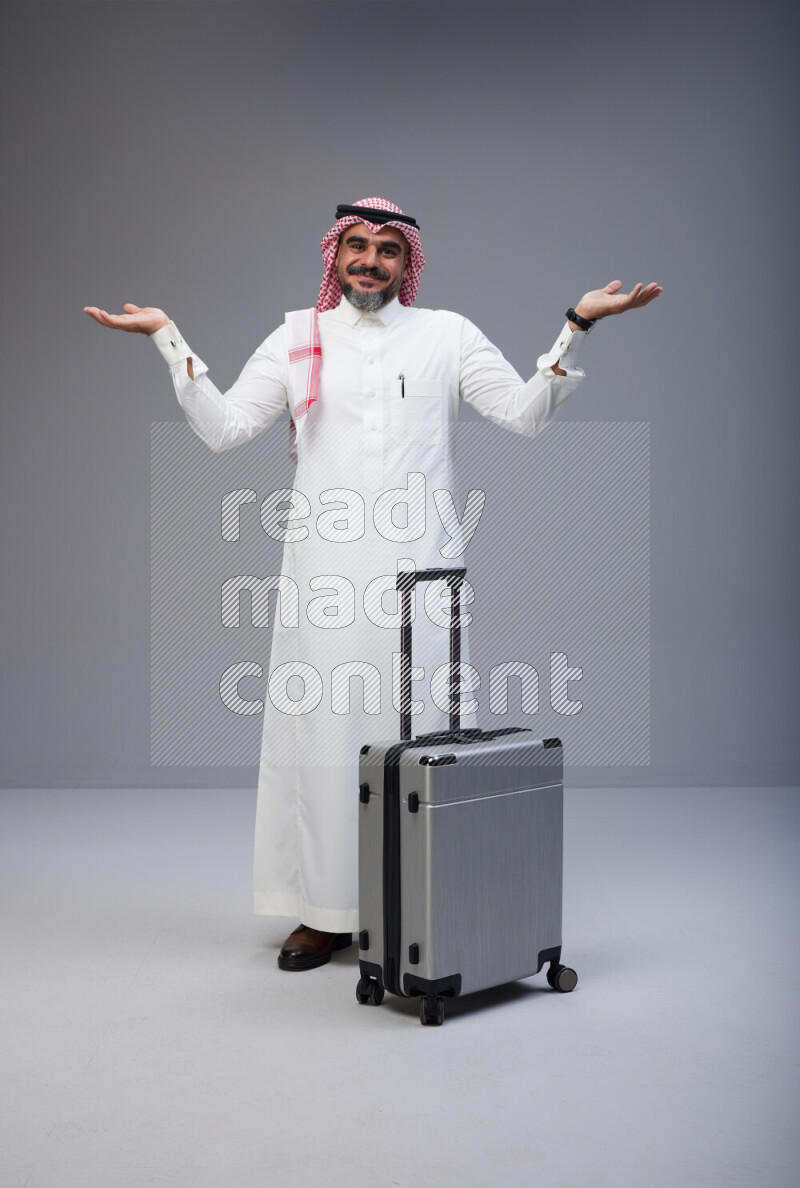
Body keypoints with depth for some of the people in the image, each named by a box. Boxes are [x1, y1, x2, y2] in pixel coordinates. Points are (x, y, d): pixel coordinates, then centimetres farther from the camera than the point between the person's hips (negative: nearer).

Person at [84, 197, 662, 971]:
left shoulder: (447, 335, 12)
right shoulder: (298, 339, 13)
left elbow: (524, 413, 6)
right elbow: (223, 428, 6)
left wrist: (576, 326, -1)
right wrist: (168, 338, 1)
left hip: (418, 563, 0)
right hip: (325, 567, 1)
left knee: (420, 724, -1)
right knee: (323, 724, 0)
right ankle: (324, 911, 10)